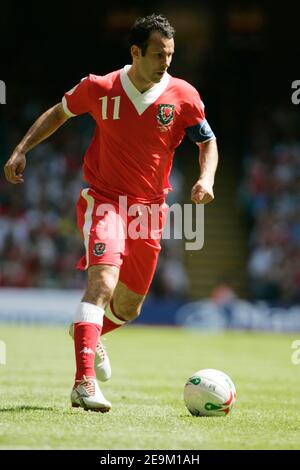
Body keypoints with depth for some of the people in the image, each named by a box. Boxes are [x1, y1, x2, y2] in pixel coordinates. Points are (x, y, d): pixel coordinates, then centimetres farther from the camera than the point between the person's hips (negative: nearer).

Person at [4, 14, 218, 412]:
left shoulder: (183, 96, -5)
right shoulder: (99, 89, -7)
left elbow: (208, 141, 8)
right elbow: (59, 113, 11)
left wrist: (206, 178, -11)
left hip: (149, 208, 3)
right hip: (104, 200, -3)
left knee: (128, 308, 13)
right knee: (102, 282, -26)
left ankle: (89, 334, 48)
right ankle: (84, 383, -32)